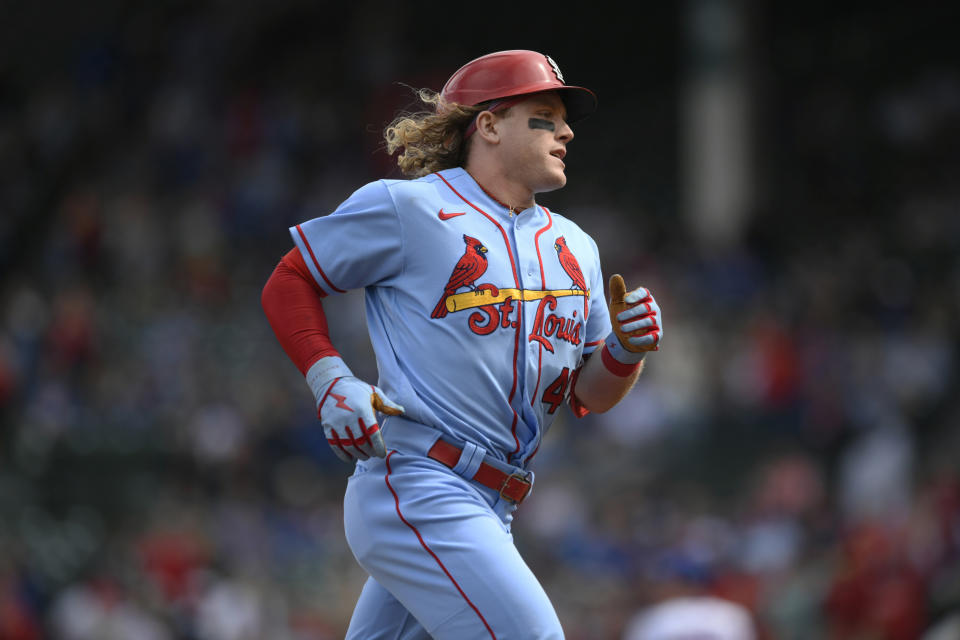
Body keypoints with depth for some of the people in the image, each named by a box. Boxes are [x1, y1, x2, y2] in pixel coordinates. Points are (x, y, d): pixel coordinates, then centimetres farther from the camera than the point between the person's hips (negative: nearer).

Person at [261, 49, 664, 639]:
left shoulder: (573, 246, 18)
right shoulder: (406, 208, -2)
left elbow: (588, 394, 18)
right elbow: (289, 284, 6)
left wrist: (627, 349, -4)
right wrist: (331, 380, -10)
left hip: (491, 512, 8)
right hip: (414, 486, -7)